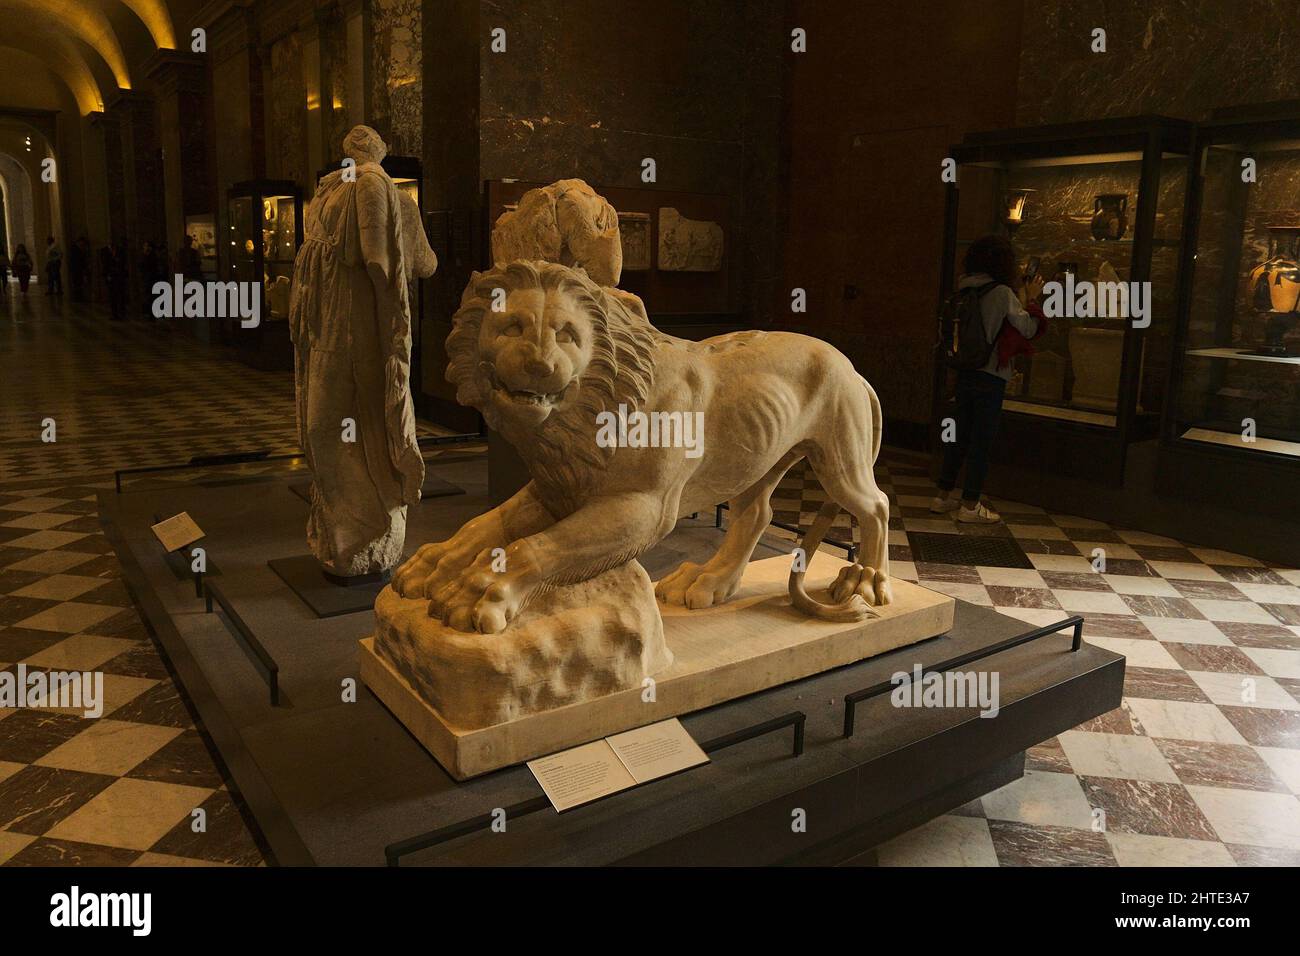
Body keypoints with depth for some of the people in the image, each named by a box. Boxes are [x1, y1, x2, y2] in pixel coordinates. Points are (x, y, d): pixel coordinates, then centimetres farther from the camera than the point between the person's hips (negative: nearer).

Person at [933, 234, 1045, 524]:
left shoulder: (966, 290, 6)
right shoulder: (1003, 293, -13)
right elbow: (1028, 329, -7)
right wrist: (1031, 299, 6)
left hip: (966, 372, 7)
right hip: (991, 376, -7)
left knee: (960, 435, 15)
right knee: (982, 440, 1)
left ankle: (944, 496, 21)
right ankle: (970, 505, 6)